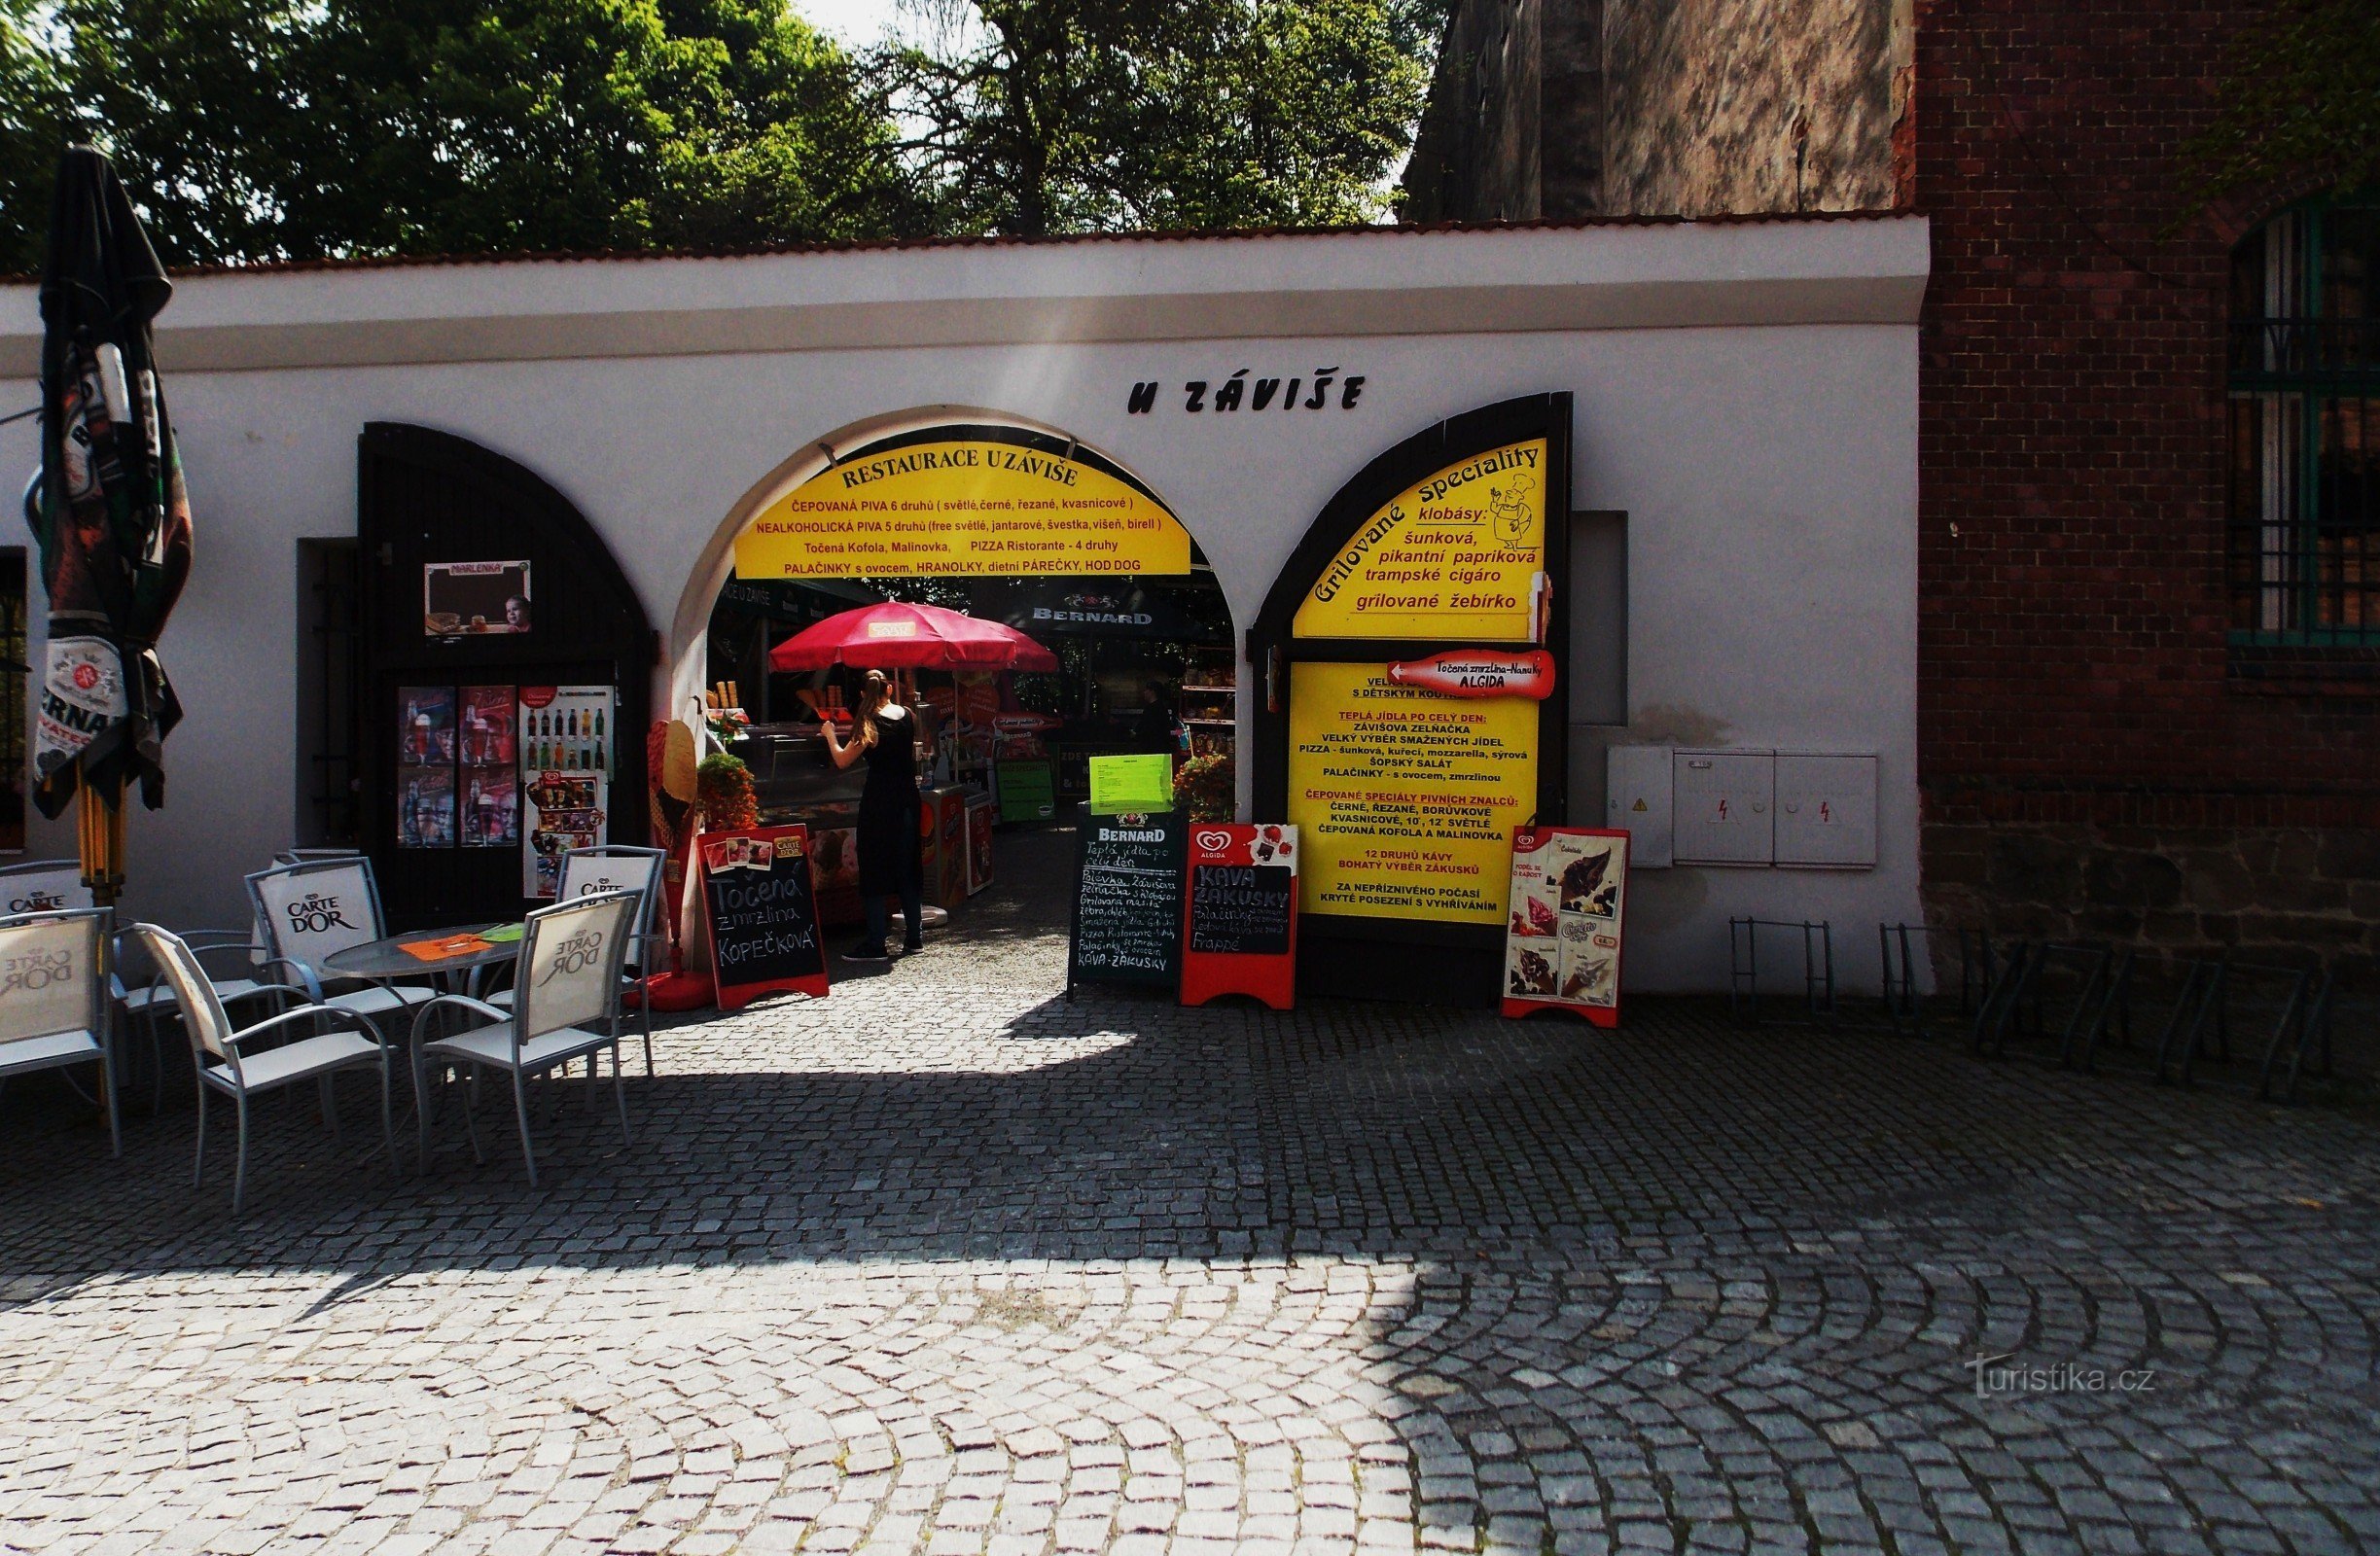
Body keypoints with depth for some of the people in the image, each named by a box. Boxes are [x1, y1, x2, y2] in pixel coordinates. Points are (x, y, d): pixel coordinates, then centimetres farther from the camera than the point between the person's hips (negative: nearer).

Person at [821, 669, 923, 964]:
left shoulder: (868, 724, -11)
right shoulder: (907, 715, 5)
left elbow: (842, 760, -12)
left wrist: (830, 735, 3)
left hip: (879, 801, -6)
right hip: (908, 797, 6)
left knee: (875, 868, -1)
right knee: (908, 865, 14)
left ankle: (876, 944, -3)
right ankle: (913, 937, 19)